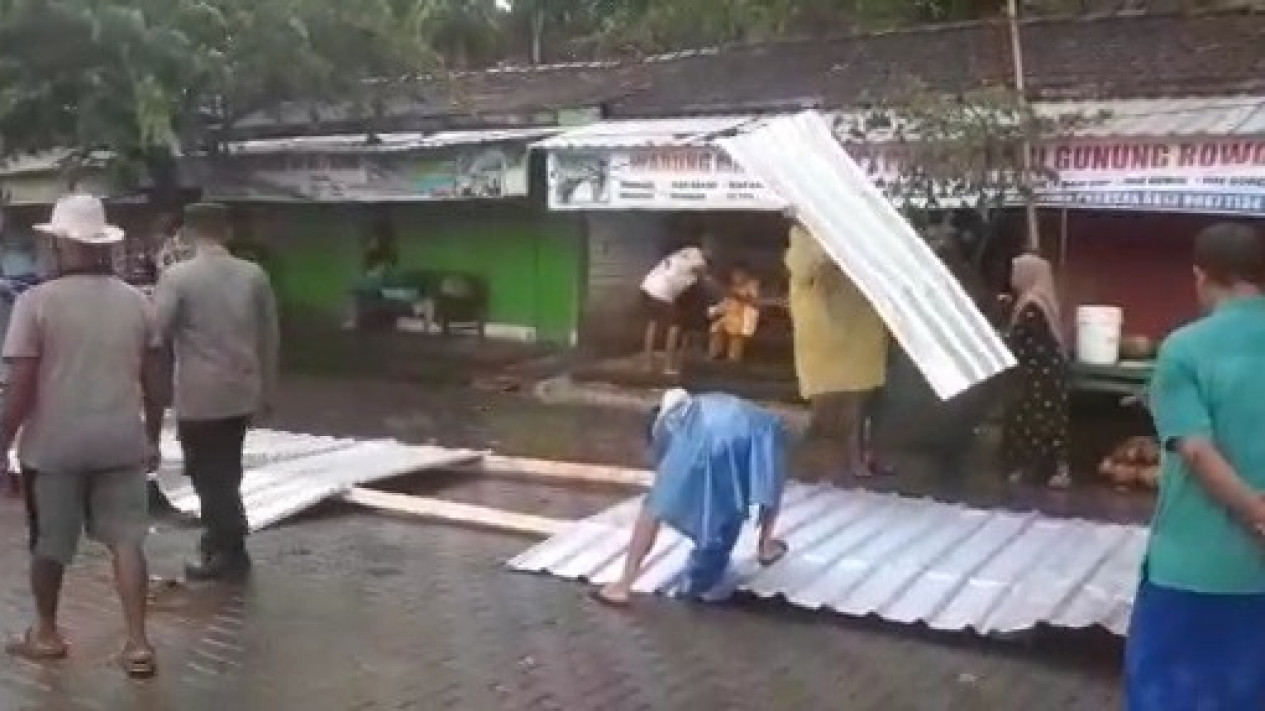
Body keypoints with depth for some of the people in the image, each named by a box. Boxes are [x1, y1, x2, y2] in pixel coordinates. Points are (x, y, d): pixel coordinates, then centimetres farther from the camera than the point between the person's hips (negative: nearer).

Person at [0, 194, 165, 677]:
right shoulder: (136, 302, 2)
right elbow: (152, 381, 6)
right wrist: (153, 437, 16)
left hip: (53, 445, -2)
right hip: (121, 442, 3)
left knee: (49, 543, 15)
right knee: (126, 540, 7)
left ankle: (46, 634, 32)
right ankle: (138, 644, 1)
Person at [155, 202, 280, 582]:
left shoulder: (176, 276, -10)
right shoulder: (254, 275, 2)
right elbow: (269, 337, 6)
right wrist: (265, 391, 15)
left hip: (198, 395, -4)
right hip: (242, 393, 5)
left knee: (209, 476, 8)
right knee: (226, 472, 19)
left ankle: (230, 552, 14)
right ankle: (221, 541, 30)